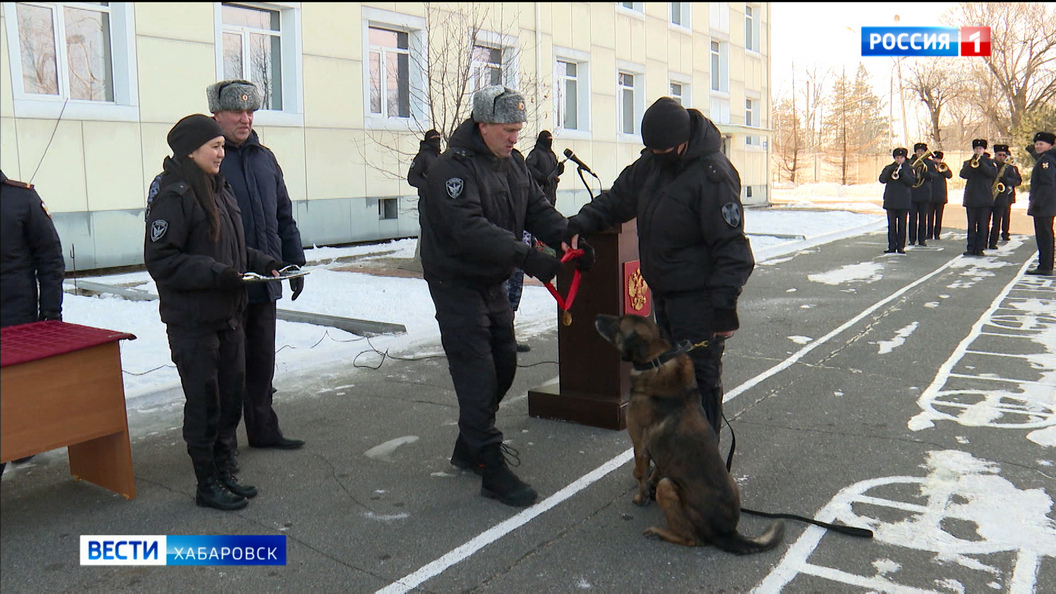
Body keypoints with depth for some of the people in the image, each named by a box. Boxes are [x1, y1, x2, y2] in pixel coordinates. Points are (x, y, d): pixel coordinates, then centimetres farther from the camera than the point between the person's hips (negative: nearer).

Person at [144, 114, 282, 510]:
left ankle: (222, 471, 30)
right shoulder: (174, 196, -14)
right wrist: (214, 273, -25)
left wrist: (263, 264, 4)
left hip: (229, 316, 8)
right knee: (204, 401, 2)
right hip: (192, 321, -8)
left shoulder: (220, 190, 12)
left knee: (231, 396, 14)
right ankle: (207, 485, 16)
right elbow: (159, 259, -18)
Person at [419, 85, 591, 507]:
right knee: (478, 377, -7)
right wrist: (526, 258, -41)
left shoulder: (512, 162, 7)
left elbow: (537, 209, 5)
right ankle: (491, 470, 1)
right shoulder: (453, 168, -21)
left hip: (492, 282, 9)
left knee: (503, 365, 15)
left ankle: (469, 447, 31)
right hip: (456, 285, -9)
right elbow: (469, 228, -33)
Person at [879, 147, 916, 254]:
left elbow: (912, 181, -7)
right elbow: (882, 179, -4)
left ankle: (901, 246, 5)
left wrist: (902, 173, -18)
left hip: (904, 200, -1)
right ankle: (892, 246, 3)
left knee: (902, 225, 1)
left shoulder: (909, 169, 8)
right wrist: (891, 170, -15)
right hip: (890, 200, 1)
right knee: (891, 225, 0)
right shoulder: (888, 168, 11)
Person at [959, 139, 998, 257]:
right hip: (971, 198, 1)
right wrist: (972, 162, -14)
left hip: (985, 198, -1)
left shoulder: (990, 162, 8)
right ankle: (971, 248, 5)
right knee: (971, 225, 2)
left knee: (983, 226, -1)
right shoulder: (968, 162, 12)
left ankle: (979, 248, 3)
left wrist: (981, 163, -16)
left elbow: (993, 173, -10)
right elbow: (963, 174, -5)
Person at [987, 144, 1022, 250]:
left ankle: (993, 242, 4)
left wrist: (1006, 180, -14)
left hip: (1002, 197, 1)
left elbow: (1018, 181, 6)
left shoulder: (1009, 167, 8)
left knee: (997, 222, 0)